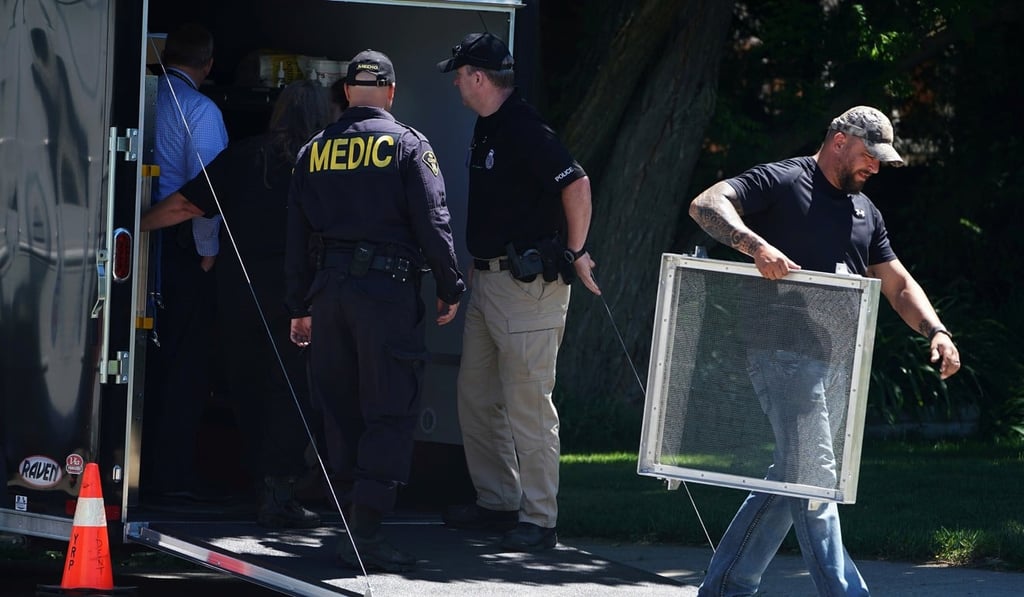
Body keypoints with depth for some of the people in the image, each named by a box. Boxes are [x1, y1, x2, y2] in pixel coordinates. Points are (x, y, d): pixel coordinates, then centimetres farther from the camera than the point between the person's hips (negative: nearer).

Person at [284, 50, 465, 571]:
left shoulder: (315, 150, 12)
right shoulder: (407, 145, -2)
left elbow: (296, 234, 14)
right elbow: (432, 221, -7)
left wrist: (300, 306, 19)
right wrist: (450, 289, 3)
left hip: (327, 289, 5)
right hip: (387, 289, -5)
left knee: (344, 408, 17)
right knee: (390, 412, -5)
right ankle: (364, 532, -13)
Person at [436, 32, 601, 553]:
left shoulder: (524, 129, -18)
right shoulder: (487, 125, 14)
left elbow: (576, 184, -23)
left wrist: (574, 254, -14)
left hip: (528, 281, -11)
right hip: (488, 277, 11)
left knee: (527, 403, -8)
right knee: (476, 397, 15)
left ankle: (539, 520, -5)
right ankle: (497, 502, 25)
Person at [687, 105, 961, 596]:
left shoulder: (865, 213, 21)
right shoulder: (782, 182, -3)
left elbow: (899, 285, 21)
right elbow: (706, 205, -15)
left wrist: (936, 331, 3)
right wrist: (755, 245, -32)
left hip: (836, 358, 8)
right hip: (784, 349, -8)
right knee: (813, 471, -12)